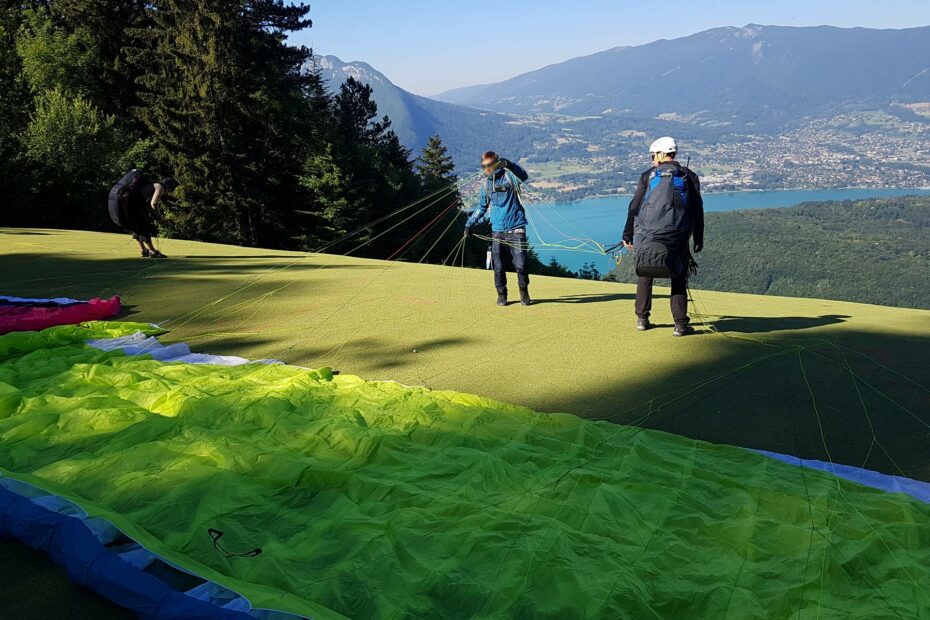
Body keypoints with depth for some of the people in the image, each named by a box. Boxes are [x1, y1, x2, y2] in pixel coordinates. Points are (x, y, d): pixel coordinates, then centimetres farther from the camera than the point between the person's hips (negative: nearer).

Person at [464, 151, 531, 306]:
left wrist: (510, 165, -38)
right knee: (498, 267, 1)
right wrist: (469, 223, 17)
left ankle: (524, 293, 15)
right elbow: (482, 207, 21)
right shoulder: (486, 184, 10)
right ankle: (501, 295, 17)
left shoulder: (509, 176, -4)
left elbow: (523, 177, -26)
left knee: (520, 265, -5)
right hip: (497, 231, 4)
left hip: (516, 228, -4)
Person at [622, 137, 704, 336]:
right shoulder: (689, 176, 8)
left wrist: (627, 235, 10)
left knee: (645, 275, 16)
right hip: (679, 237, 0)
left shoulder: (648, 175, 6)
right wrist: (699, 239, 11)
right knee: (678, 279, 6)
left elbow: (634, 207, 4)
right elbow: (697, 210, 7)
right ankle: (681, 324, 2)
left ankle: (642, 319, 18)